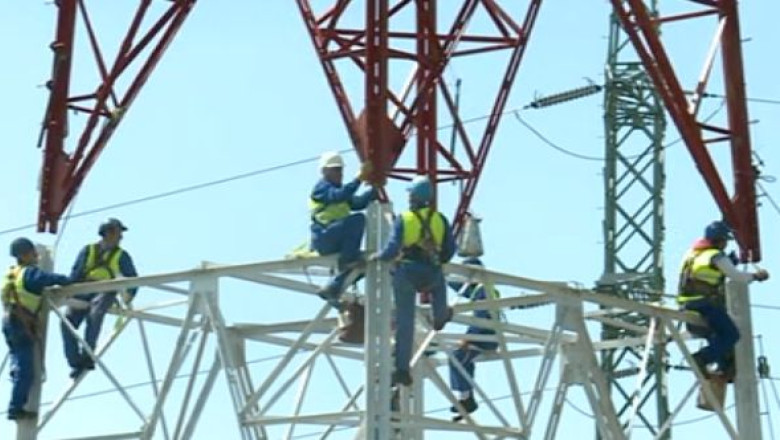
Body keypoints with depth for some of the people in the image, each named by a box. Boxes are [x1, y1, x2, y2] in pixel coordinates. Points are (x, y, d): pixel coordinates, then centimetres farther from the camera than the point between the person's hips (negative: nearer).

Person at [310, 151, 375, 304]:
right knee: (357, 219, -26)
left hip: (337, 239, 9)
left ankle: (332, 287, 8)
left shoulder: (338, 190, 26)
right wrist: (359, 178, -31)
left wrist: (375, 189, -1)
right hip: (323, 237, -9)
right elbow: (339, 196, -24)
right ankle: (348, 260, -25)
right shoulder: (321, 187, -2)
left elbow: (358, 202, 11)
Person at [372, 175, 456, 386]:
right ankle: (440, 318, 58)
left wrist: (377, 256, 4)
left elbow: (392, 250, -16)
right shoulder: (440, 220, -2)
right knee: (439, 284, 39)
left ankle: (402, 369, 5)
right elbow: (450, 250, 6)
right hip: (431, 276, 2)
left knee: (404, 322, 5)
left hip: (405, 275, -2)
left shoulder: (403, 219, -11)